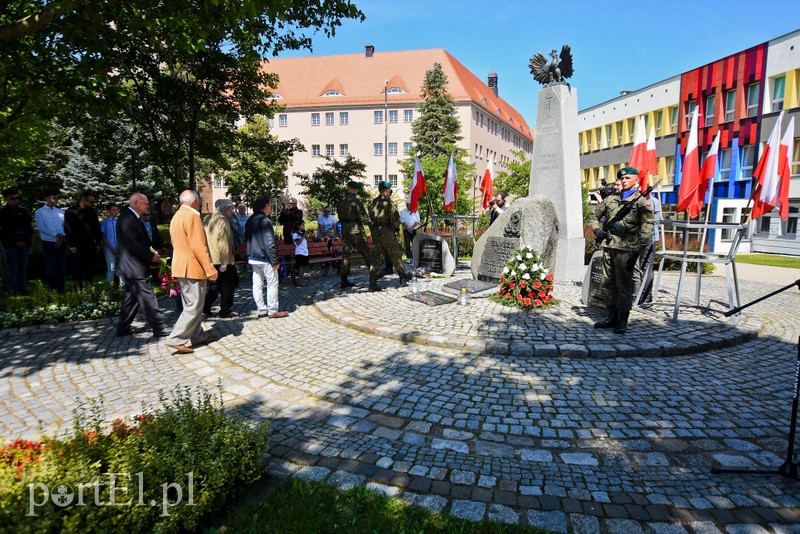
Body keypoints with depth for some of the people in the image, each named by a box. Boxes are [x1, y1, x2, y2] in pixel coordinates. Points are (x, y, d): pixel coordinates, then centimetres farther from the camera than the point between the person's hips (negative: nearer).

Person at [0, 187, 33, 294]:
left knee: (23, 269, 6)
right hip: (10, 246, -2)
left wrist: (25, 241, -4)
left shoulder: (24, 211, 9)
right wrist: (15, 242, -8)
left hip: (24, 245, 2)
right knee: (13, 269, 1)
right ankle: (15, 291, 4)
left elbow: (30, 228, 9)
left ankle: (23, 290, 11)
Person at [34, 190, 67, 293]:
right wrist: (57, 235, -14)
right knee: (50, 268, 0)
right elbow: (42, 228, -8)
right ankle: (51, 291, 9)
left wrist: (61, 239, -9)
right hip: (48, 243, -3)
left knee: (61, 268, 6)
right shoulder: (39, 212, 1)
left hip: (62, 243, 3)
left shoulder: (61, 212, 11)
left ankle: (60, 290, 13)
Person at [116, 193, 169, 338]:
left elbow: (142, 240, 20)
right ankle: (159, 329, -3)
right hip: (134, 267, -11)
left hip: (132, 266, 11)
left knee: (131, 297, 16)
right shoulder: (127, 218, -17)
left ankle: (123, 328, 25)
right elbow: (133, 244, -23)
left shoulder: (134, 217, 15)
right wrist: (151, 256, -16)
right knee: (147, 298, -7)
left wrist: (152, 252, 6)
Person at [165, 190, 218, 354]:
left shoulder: (176, 216, 15)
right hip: (193, 268, -10)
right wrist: (210, 269, -20)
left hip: (181, 267, 10)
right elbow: (199, 246, -21)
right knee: (194, 306, -6)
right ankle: (176, 340, -6)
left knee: (192, 304, 15)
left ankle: (197, 336, 23)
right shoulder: (192, 216, -15)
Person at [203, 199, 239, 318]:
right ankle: (226, 310, 9)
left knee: (216, 284, 18)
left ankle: (205, 307, 17)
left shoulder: (212, 219, 14)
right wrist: (224, 263, -22)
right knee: (227, 285, 2)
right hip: (222, 259, -9)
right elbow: (223, 242, -20)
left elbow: (208, 239, 20)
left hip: (212, 259, 9)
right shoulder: (223, 220, -14)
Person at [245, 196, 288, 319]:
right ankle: (273, 311, 7)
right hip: (265, 259, -8)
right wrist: (275, 261, -15)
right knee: (272, 284, 2)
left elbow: (247, 239, 17)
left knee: (257, 285, 10)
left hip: (252, 258, 8)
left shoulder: (249, 221, 10)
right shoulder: (265, 221, -17)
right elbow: (270, 243, -20)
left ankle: (261, 311, 17)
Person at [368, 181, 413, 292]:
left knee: (375, 257, 4)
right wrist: (397, 228, 1)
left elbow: (371, 217, 13)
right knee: (395, 255, 9)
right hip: (387, 231, -6)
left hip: (375, 231, 6)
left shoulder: (373, 202, 9)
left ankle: (373, 283, -1)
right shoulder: (389, 202, -11)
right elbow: (395, 218, -14)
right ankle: (403, 277, 23)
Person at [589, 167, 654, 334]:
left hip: (626, 248, -6)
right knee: (607, 284, 10)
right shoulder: (611, 199, 16)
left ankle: (623, 321, 5)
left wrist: (637, 251, -18)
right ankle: (612, 317, 21)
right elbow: (594, 215, 25)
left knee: (624, 286, -4)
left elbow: (647, 228, -9)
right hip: (608, 246, 6)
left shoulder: (641, 201, 0)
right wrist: (596, 229, 3)